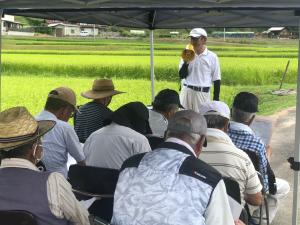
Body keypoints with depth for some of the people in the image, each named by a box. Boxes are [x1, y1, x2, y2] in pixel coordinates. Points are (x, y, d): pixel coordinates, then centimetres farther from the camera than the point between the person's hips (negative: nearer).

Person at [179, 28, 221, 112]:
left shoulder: (212, 57, 0)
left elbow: (216, 80, 3)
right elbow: (182, 75, 3)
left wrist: (216, 99, 0)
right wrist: (186, 63, -13)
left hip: (203, 93, -2)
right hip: (186, 91, 2)